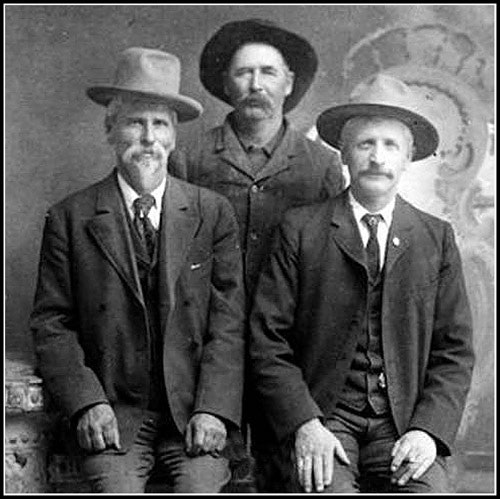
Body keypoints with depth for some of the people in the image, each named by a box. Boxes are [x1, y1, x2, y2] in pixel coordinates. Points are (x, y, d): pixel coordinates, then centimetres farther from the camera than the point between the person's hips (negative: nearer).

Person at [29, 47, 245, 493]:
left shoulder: (214, 213, 6)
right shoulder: (70, 218, 4)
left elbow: (229, 322, 2)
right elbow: (52, 325, 3)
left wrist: (213, 409, -10)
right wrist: (87, 403, -10)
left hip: (192, 408, 1)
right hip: (113, 410, 0)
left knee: (202, 486, -21)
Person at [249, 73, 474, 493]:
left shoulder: (437, 238, 11)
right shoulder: (301, 229, 4)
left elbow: (455, 351, 9)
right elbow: (268, 340, 0)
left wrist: (429, 429, -7)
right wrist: (303, 424, -12)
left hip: (404, 426, 2)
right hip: (319, 417, -2)